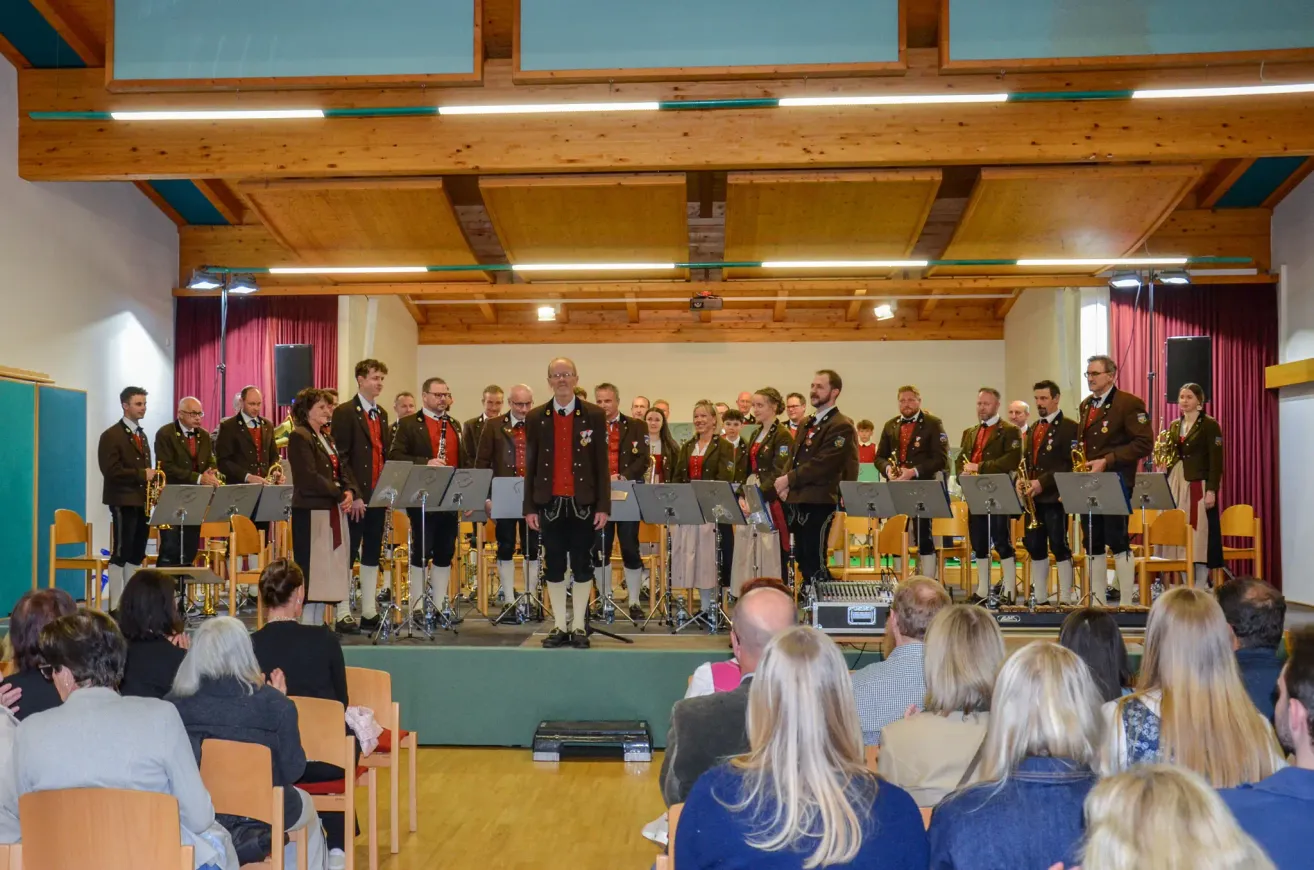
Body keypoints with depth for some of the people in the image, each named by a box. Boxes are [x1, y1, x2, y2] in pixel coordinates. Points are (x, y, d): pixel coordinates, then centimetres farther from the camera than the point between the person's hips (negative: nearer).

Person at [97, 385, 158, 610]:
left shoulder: (141, 435, 18)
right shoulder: (111, 435, -7)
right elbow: (111, 470, -17)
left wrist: (151, 477, 2)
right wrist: (141, 474, -16)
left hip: (143, 501, 8)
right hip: (123, 501, -8)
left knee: (137, 554, 10)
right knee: (120, 554, -6)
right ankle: (115, 605, -3)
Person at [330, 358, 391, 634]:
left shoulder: (382, 414, 15)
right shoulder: (344, 413, -7)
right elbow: (340, 458, -13)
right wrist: (353, 495, -17)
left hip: (378, 496, 7)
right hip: (356, 498, -7)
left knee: (372, 554, 11)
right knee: (348, 554, 0)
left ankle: (370, 612, 17)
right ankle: (343, 613, 6)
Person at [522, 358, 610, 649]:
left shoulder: (595, 415, 1)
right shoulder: (536, 417, 6)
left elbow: (601, 464, -1)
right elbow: (530, 465, 6)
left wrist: (603, 505, -6)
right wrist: (529, 507, 1)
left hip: (583, 503, -1)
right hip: (550, 503, 2)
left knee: (582, 565, 4)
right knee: (553, 566, 6)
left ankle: (579, 625, 14)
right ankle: (559, 625, 16)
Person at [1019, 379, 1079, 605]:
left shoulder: (1069, 427, -5)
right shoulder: (1033, 429, 19)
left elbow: (1070, 464, -13)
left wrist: (1043, 482, -19)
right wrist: (1021, 480, 2)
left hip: (1055, 496, -7)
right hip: (1033, 498, 7)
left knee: (1059, 546, -5)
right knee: (1034, 546, 8)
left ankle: (1066, 598, 1)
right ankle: (1040, 597, 15)